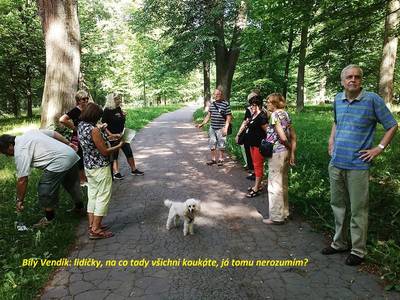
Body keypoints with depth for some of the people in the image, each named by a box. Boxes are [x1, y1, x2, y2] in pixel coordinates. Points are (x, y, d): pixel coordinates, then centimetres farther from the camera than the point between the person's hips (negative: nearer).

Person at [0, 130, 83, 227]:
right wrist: (68, 143, 24)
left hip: (60, 162, -10)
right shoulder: (30, 132, 15)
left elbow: (22, 180, -9)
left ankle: (49, 218, 19)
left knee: (45, 191, 3)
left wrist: (19, 200, 2)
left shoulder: (20, 151, -9)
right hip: (72, 154, 10)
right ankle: (79, 206, 45)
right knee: (71, 183, 27)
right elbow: (53, 133, 19)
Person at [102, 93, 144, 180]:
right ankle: (116, 173, 18)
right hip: (113, 138, -7)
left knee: (129, 152, 11)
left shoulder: (118, 108, 6)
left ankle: (133, 170, 23)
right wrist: (111, 135, -24)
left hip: (122, 136, 7)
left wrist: (124, 115, 1)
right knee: (114, 155, 6)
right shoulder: (107, 111, -15)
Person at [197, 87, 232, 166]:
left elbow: (228, 117, -8)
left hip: (221, 128, -5)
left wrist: (225, 127, -16)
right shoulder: (212, 104, 7)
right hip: (212, 128, 6)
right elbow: (209, 115, 14)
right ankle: (213, 159, 24)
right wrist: (202, 124, 6)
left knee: (221, 144, 3)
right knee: (212, 144, 11)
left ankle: (220, 159, 18)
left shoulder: (226, 104, -8)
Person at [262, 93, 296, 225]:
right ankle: (284, 212, 28)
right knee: (283, 183, 17)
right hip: (285, 152, 9)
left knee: (275, 184, 0)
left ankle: (276, 216, 8)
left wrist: (289, 147, -2)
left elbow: (282, 136, -19)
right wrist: (292, 152, 9)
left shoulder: (275, 114, -12)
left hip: (277, 152, -9)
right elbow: (294, 136, 11)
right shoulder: (285, 113, 12)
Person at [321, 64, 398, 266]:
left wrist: (379, 148, -8)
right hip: (336, 164, 6)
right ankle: (339, 243, 32)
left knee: (358, 210, 3)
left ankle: (358, 251, 19)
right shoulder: (338, 99, 8)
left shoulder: (372, 99, -8)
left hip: (358, 165, -5)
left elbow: (392, 126, -2)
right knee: (338, 205, 16)